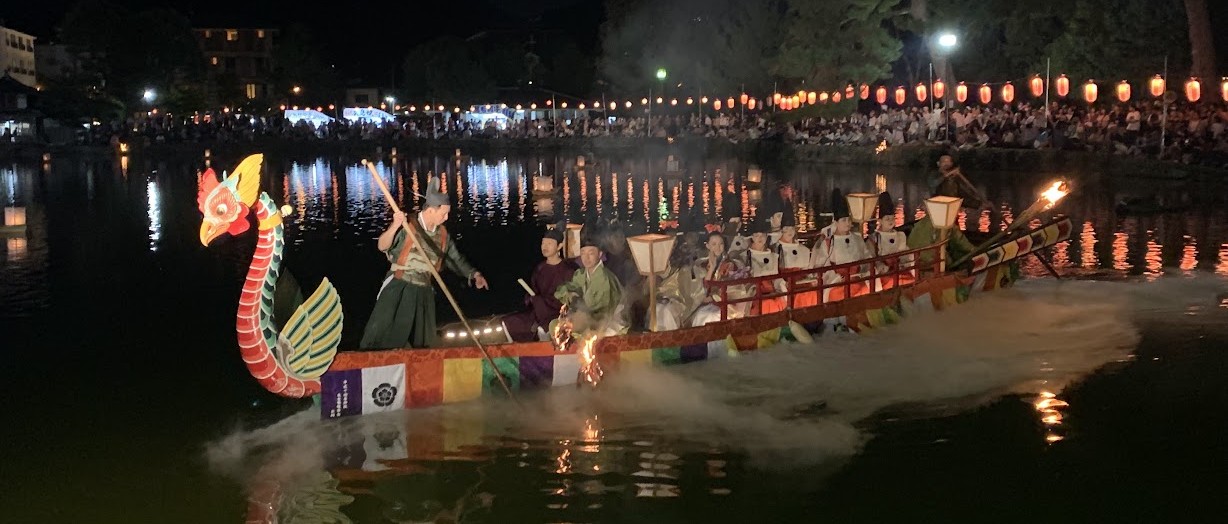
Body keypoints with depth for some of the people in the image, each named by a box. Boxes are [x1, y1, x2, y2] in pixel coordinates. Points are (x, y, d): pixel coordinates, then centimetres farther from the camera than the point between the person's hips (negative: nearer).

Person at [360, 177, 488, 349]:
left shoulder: (442, 234, 6)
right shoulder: (406, 225, -10)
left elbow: (456, 259, 15)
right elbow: (382, 246, -19)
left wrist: (474, 275, 2)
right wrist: (395, 226, -35)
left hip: (424, 293, 5)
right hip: (398, 289, -5)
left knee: (423, 342, 13)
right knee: (381, 335, -10)